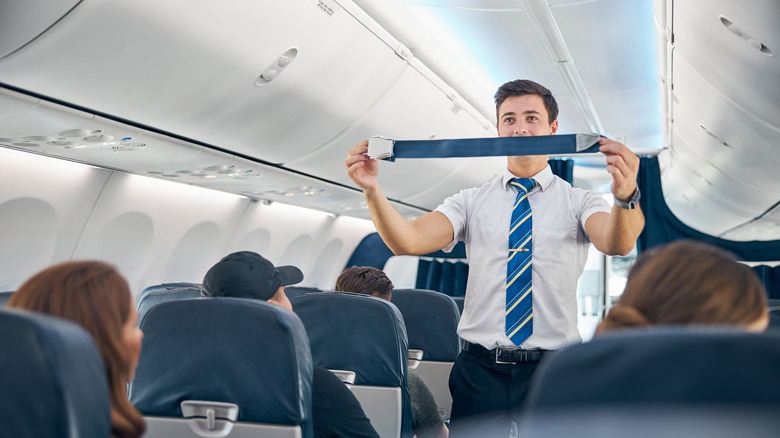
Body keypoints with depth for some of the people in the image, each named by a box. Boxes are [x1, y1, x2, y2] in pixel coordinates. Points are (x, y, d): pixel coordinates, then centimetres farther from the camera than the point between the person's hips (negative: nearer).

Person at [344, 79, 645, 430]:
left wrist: (625, 196, -40)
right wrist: (372, 190, -24)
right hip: (479, 372, 1)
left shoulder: (579, 202, 3)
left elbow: (617, 244, -18)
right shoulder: (471, 202, 7)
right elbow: (409, 241, -7)